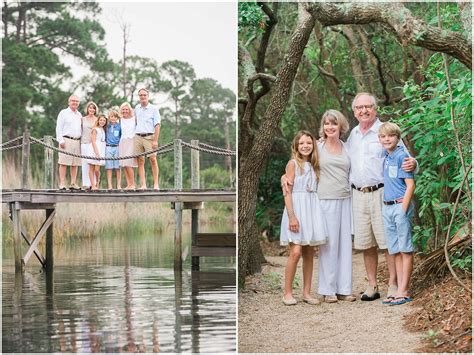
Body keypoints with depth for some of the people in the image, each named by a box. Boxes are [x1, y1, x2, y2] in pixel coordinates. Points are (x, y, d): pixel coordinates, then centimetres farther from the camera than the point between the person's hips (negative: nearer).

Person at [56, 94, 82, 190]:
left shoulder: (79, 115, 19)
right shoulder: (64, 113, 4)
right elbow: (59, 127, -2)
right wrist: (61, 140, -11)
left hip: (77, 141, 5)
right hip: (66, 140, -5)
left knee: (75, 163, 4)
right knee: (64, 163, -7)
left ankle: (73, 183, 8)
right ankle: (62, 183, -8)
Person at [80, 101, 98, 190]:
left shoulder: (97, 120, 9)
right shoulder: (83, 119, 10)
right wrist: (80, 142, 7)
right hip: (85, 143, 0)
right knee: (85, 163, -2)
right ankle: (85, 184, 0)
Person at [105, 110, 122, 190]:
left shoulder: (119, 126, 5)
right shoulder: (107, 126, 7)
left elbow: (122, 136, 12)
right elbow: (104, 136, 18)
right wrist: (105, 142, 6)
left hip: (117, 147, -1)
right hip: (108, 147, 1)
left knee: (118, 167, -1)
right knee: (109, 167, -1)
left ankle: (119, 185, 2)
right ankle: (109, 185, 0)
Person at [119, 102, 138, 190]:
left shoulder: (134, 119, -2)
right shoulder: (121, 120, 12)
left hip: (131, 142, -5)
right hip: (122, 142, 5)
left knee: (128, 164, -14)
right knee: (124, 165, 0)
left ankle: (133, 184, -9)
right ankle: (128, 184, 3)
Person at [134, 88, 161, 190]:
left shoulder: (153, 109, 0)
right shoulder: (137, 108, 15)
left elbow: (157, 125, -5)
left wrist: (155, 140, -12)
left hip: (149, 136, -4)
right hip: (137, 137, 4)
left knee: (153, 159, -9)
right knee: (140, 161, 0)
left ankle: (156, 184, -6)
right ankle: (143, 185, -1)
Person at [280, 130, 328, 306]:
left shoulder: (314, 165, 13)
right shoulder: (293, 163, -3)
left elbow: (316, 189, 15)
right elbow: (287, 192, -8)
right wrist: (292, 216, -16)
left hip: (312, 209, 6)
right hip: (296, 207, -6)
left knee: (309, 253, 6)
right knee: (296, 252, -13)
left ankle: (307, 293, 11)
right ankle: (288, 293, -5)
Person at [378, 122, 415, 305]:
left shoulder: (401, 156, -10)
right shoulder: (385, 157, 12)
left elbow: (410, 185, -14)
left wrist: (403, 209, -18)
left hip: (400, 206, -8)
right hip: (387, 208, 8)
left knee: (405, 249, -2)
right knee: (395, 251, 10)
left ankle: (404, 292, 0)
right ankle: (399, 290, 16)